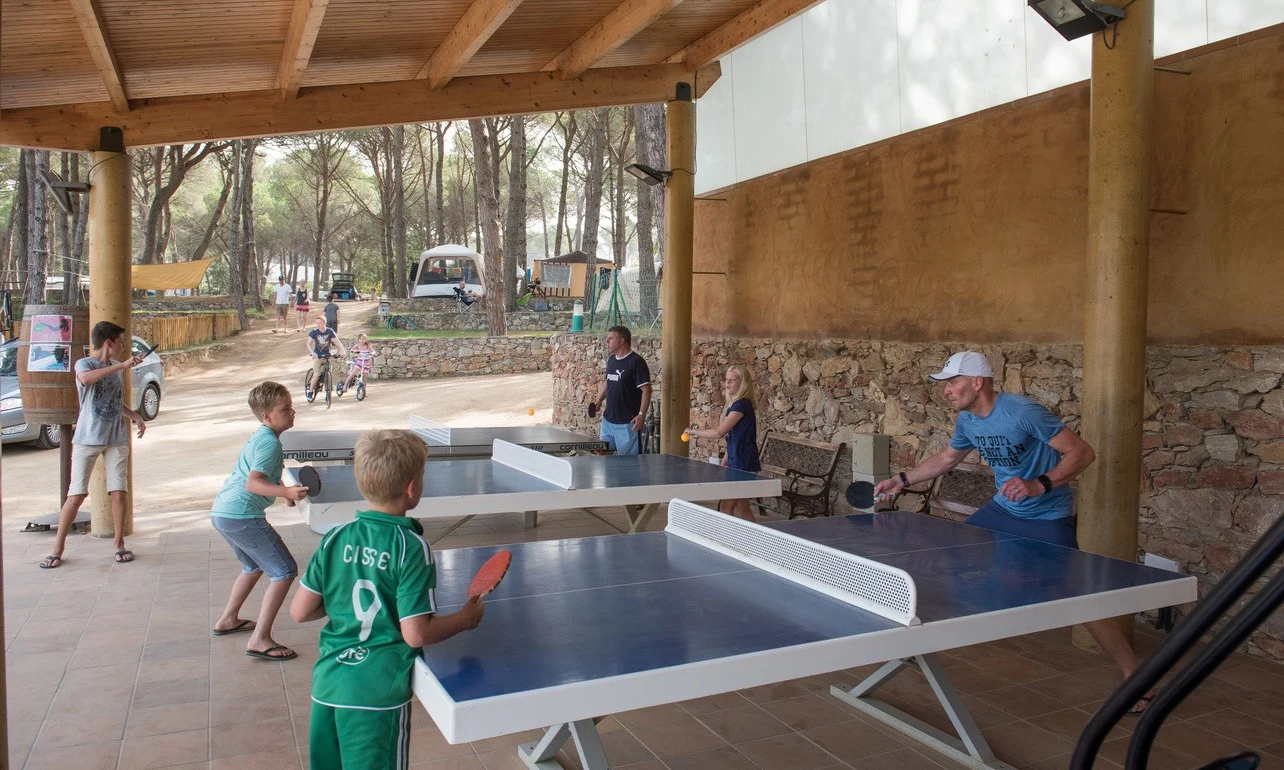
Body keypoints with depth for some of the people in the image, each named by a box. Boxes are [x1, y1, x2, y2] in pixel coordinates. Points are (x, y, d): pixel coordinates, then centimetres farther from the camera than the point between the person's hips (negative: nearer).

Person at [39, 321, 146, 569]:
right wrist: (121, 366, -32)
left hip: (117, 439, 5)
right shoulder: (84, 364, -5)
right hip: (87, 439, -4)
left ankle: (118, 542, 14)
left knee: (119, 493, 0)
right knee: (76, 495, -2)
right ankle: (58, 547, 11)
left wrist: (135, 416, 9)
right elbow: (86, 379, -31)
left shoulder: (117, 369, 14)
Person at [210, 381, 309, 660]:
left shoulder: (258, 436, 17)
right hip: (241, 515, -10)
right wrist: (286, 491, -39)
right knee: (285, 571, -8)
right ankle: (260, 640, -10)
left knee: (254, 566, 30)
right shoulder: (270, 442, -14)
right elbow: (253, 483, -26)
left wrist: (284, 490, 38)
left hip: (222, 511, 10)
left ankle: (227, 620, 41)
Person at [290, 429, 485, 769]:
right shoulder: (412, 548, -15)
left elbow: (299, 612, 3)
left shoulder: (336, 538, -1)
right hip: (377, 694, -5)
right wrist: (466, 617, -2)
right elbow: (416, 634, -18)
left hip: (326, 685, 5)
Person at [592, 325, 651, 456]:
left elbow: (646, 390, -17)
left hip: (627, 423, -8)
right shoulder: (611, 360, 11)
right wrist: (599, 401, 12)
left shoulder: (636, 362, -14)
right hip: (608, 420, 8)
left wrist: (641, 414, -23)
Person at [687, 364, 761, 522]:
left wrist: (694, 431, -10)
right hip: (736, 463, 10)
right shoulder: (734, 405, 13)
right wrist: (725, 462, 19)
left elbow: (719, 432, -22)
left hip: (744, 465, -10)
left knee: (726, 507, -6)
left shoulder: (742, 405, -17)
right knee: (740, 506, 15)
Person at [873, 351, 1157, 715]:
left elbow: (1082, 452, -24)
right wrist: (902, 479, 12)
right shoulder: (967, 420, -2)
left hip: (1047, 518, -7)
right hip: (1002, 510, 8)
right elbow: (947, 458, 18)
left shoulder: (1024, 412, -26)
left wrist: (1040, 485, -36)